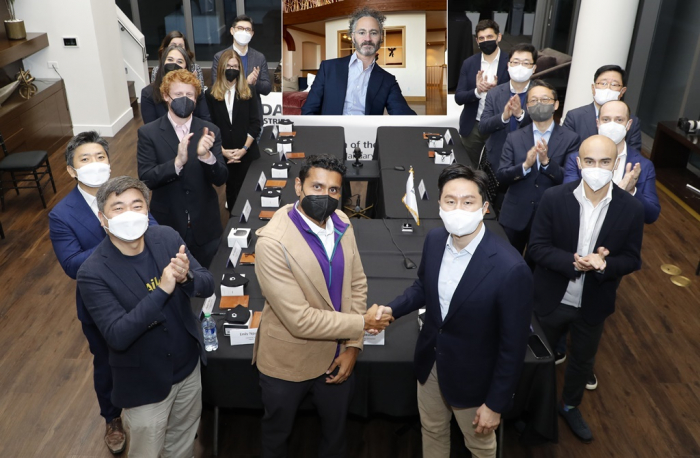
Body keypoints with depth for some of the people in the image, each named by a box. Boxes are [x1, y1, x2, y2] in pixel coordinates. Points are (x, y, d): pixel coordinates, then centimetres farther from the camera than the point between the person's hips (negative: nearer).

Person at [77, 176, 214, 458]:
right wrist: (162, 290, -36)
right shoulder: (92, 272, -22)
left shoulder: (167, 238, -10)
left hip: (188, 367, 4)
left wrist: (186, 277, -30)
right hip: (145, 383, -4)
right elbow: (117, 336, -28)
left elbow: (208, 285, -8)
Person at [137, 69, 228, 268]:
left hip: (204, 225, 2)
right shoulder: (148, 133, -8)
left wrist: (206, 156, -30)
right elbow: (146, 179, -15)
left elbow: (220, 179, -9)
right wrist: (177, 162, -32)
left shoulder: (210, 131, -4)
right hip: (167, 225, -1)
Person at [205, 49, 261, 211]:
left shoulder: (248, 91, 2)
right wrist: (222, 150, -9)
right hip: (224, 154, 1)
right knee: (231, 190, 10)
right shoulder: (211, 94, 2)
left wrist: (244, 149, -11)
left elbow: (255, 124, -2)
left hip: (247, 153, 0)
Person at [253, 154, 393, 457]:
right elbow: (300, 320, -29)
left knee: (336, 429, 27)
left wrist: (353, 345, -6)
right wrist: (362, 324, -19)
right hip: (288, 361, -4)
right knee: (277, 431, 24)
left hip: (338, 354, 5)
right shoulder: (272, 243, -28)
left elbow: (357, 283, 2)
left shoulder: (341, 223, -8)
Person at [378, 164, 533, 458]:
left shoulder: (510, 268, -31)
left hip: (473, 376, -5)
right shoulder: (434, 240, -12)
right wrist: (392, 309, -9)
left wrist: (495, 403, -13)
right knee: (432, 431, 29)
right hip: (430, 363, 5)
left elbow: (513, 346, -21)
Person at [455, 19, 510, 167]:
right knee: (473, 170, 16)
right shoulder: (469, 63, 1)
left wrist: (497, 89, -27)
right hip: (472, 127, 3)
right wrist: (476, 91, -24)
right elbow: (458, 97, -3)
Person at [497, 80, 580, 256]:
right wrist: (525, 165, -22)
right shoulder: (514, 138, 0)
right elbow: (501, 176, -5)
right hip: (514, 216, 1)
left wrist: (546, 162, -24)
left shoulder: (570, 139, -4)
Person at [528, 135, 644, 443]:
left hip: (594, 304, 2)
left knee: (583, 360, 23)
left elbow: (632, 259, -7)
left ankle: (570, 406, 51)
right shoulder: (554, 198, -18)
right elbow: (536, 247, -15)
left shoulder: (632, 208, -14)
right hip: (552, 299, -1)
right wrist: (574, 262, -30)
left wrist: (604, 265, -28)